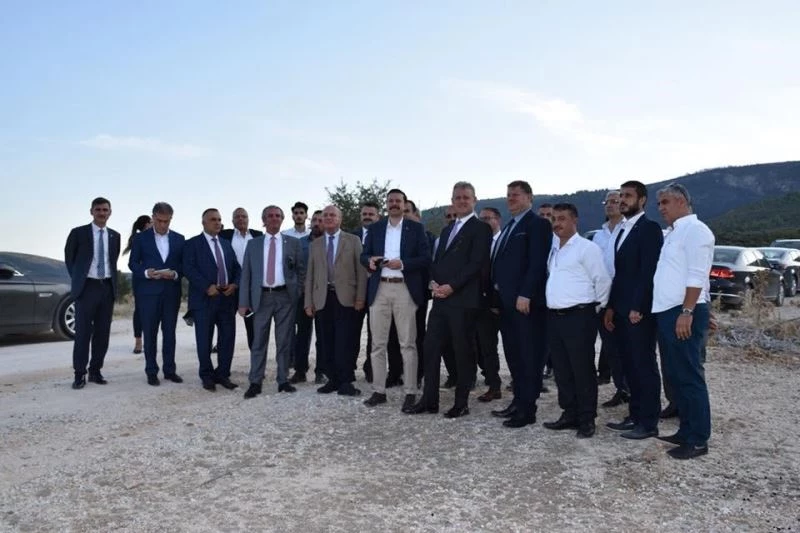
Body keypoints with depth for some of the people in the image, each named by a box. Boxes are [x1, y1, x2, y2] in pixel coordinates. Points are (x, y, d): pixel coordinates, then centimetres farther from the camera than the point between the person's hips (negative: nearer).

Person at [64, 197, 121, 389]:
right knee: (83, 332, -3)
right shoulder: (78, 233, -1)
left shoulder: (115, 236, 9)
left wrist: (113, 282, 9)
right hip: (87, 287, -3)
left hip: (107, 287, 3)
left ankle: (95, 371, 14)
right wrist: (78, 279, 5)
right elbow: (69, 259, 8)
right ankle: (79, 374, 4)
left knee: (103, 332, 5)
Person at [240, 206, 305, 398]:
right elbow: (246, 274, 5)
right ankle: (255, 383, 7)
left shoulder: (293, 243, 7)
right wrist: (244, 302, -1)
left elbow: (301, 270, 9)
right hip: (262, 296, 0)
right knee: (259, 341, 1)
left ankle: (283, 381, 13)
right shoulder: (253, 244, 8)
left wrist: (297, 294, 0)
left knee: (284, 341, 4)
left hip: (285, 296, 0)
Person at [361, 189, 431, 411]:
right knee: (378, 343, 5)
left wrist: (402, 264, -17)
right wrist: (370, 260, -10)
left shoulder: (416, 228, 5)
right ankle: (378, 391, 14)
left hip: (405, 290, -3)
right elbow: (364, 255, 13)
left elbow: (426, 259, -2)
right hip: (379, 290, 3)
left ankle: (411, 393, 5)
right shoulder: (375, 228, 13)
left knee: (407, 344, -1)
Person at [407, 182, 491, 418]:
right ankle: (429, 400, 15)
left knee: (463, 351, 1)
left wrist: (451, 286, -17)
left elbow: (476, 263, -13)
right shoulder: (447, 230, 22)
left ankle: (461, 403, 12)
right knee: (431, 348, 6)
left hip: (463, 300, -7)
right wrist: (433, 282, 0)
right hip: (441, 298, 7)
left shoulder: (481, 228, -3)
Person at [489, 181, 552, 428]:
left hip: (525, 300, -9)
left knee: (529, 355, -2)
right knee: (513, 354, 13)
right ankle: (519, 401, 23)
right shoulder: (509, 226, 21)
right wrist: (496, 294, 11)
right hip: (506, 300, 9)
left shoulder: (538, 224, -6)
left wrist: (525, 295, -22)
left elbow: (538, 263, -16)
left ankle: (527, 409, 4)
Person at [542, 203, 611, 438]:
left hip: (578, 316, -8)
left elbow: (603, 280, -8)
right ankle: (569, 414, 22)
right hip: (554, 317, 8)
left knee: (582, 370, -1)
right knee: (562, 370, 11)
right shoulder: (553, 250, 16)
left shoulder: (587, 247, -8)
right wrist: (552, 304, 16)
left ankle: (587, 419, 9)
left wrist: (597, 307, 1)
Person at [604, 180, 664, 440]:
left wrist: (637, 308, -20)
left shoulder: (650, 228, -10)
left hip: (639, 310, -9)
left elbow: (649, 271, -17)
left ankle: (649, 422, 6)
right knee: (630, 365, 13)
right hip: (622, 310, 9)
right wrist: (611, 307, 14)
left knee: (644, 365, -2)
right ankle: (635, 415, 22)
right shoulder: (622, 231, 17)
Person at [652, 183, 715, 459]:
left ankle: (698, 439, 5)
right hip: (667, 312, 10)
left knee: (690, 377, -3)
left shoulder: (695, 230, -10)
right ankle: (686, 430, 24)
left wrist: (687, 313, -23)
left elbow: (696, 277, -18)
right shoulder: (673, 233, 19)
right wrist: (674, 313, 17)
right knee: (676, 376, 14)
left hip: (684, 313, -10)